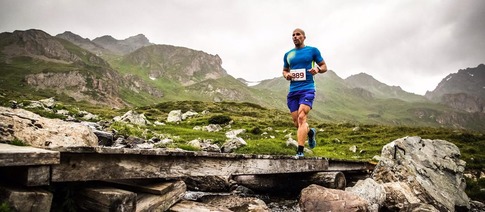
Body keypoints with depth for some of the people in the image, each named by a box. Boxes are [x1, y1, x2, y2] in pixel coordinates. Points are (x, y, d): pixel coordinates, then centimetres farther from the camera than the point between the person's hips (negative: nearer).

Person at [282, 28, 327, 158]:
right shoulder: (288, 55, 17)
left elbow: (324, 67, 10)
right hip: (293, 90, 5)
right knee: (296, 122, 7)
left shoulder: (312, 50, 6)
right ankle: (310, 132, 40)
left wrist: (317, 69, -13)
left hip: (307, 89, -5)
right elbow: (285, 70, 26)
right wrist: (286, 75, 2)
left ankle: (300, 151, -21)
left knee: (301, 117, -22)